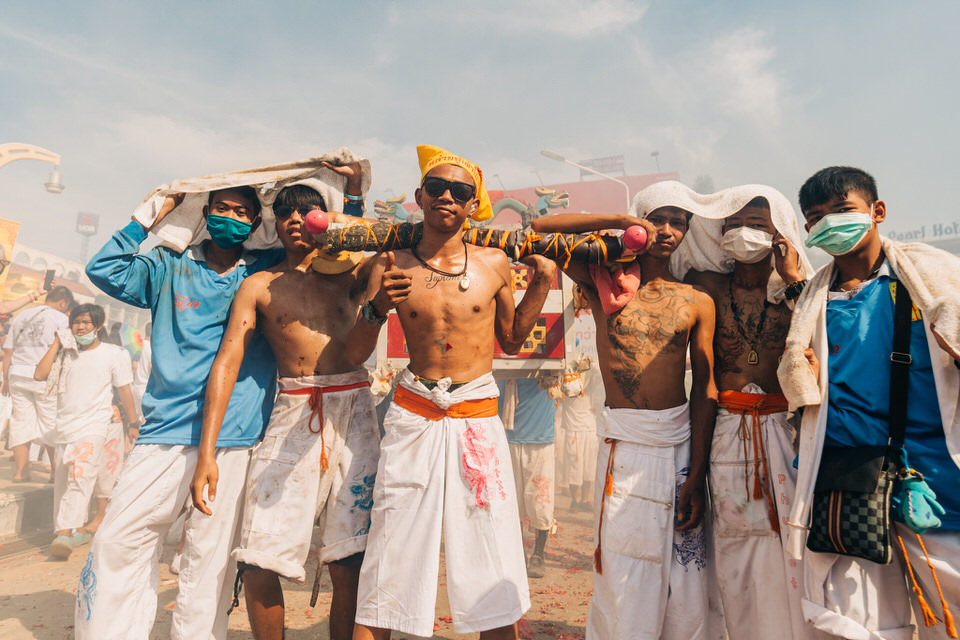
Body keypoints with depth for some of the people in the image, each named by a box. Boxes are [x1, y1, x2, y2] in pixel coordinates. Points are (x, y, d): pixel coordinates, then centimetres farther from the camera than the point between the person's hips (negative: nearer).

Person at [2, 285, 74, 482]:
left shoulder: (21, 316, 14)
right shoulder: (59, 318, -2)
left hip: (17, 375, 5)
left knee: (21, 421, 10)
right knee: (51, 423, 2)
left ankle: (20, 471, 12)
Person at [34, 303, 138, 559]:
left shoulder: (113, 354, 0)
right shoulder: (65, 353, 10)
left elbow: (124, 390, 2)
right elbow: (40, 374, -4)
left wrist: (134, 422, 2)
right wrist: (56, 344, -2)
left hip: (95, 425, -5)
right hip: (65, 423, 5)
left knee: (80, 476, -18)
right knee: (63, 480, 10)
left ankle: (65, 533, -22)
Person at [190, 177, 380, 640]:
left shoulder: (349, 271, 14)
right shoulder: (259, 285, 12)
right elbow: (226, 361, 5)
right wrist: (206, 452, -3)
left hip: (352, 410, 0)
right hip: (291, 411, 1)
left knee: (349, 564, -2)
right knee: (257, 563, -2)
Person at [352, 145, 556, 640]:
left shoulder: (493, 264, 4)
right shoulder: (393, 266, 1)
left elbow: (511, 340, 16)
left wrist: (541, 284, 5)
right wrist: (378, 306, -10)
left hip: (478, 417, 1)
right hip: (413, 416, 0)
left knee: (494, 566, 6)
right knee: (391, 546, 2)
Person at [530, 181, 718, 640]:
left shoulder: (697, 302, 6)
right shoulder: (605, 282, 4)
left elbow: (705, 389, 3)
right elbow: (542, 228, -3)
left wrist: (696, 476, -2)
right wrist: (620, 219, -5)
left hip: (683, 442, 2)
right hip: (625, 446, -1)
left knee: (686, 583, 8)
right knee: (624, 582, 6)